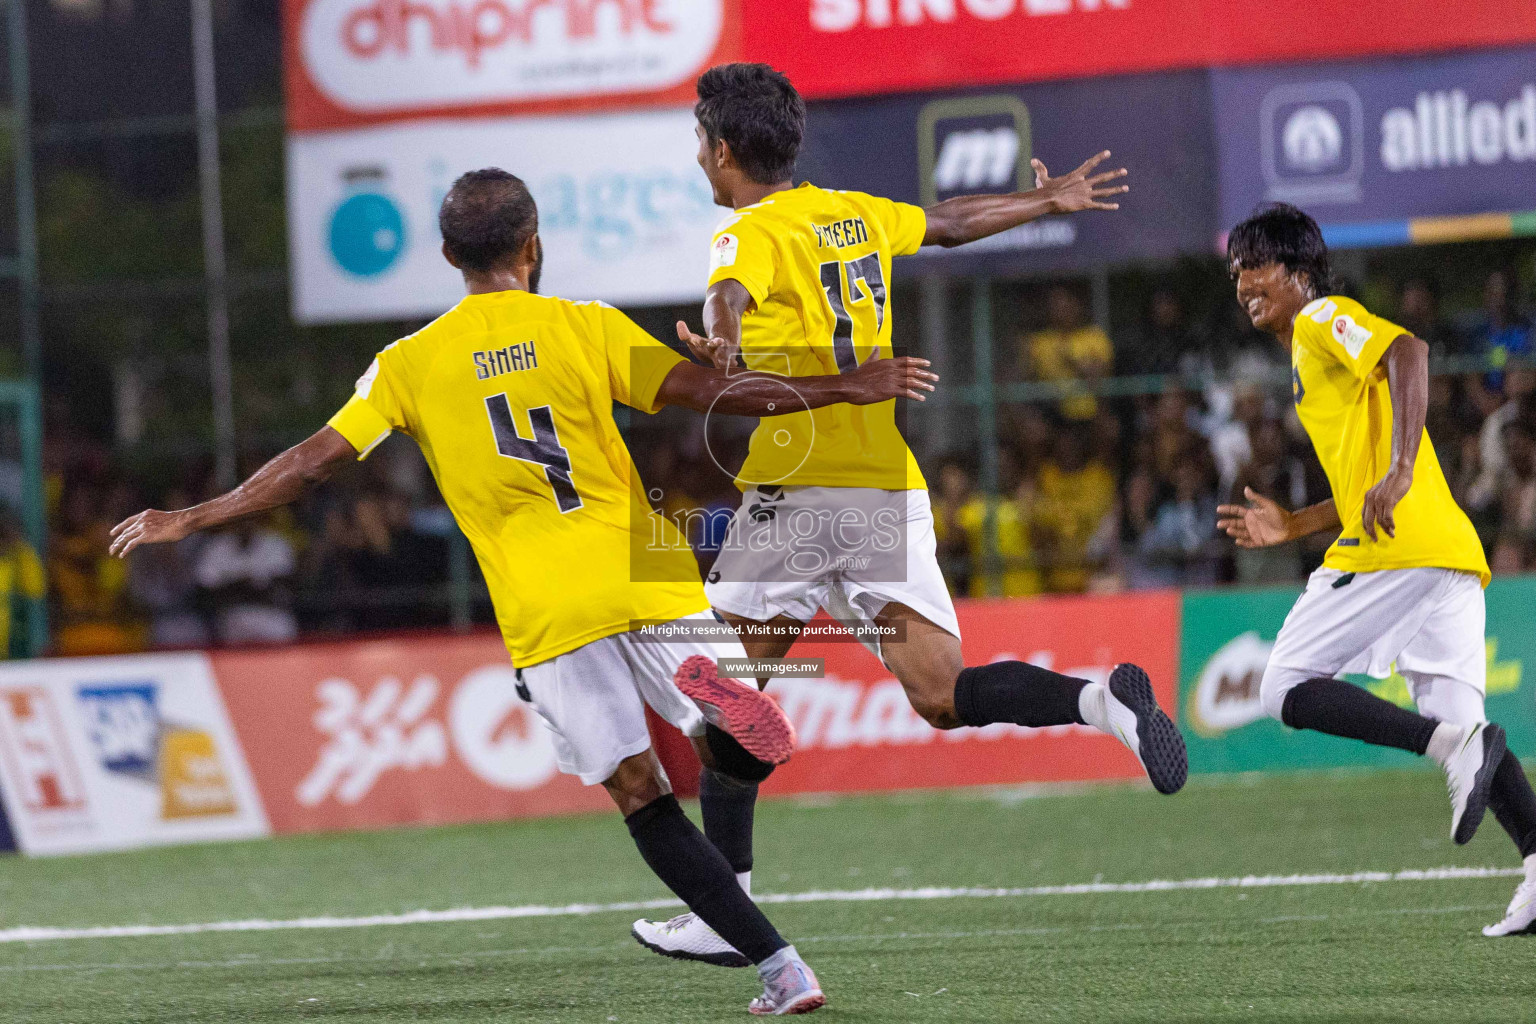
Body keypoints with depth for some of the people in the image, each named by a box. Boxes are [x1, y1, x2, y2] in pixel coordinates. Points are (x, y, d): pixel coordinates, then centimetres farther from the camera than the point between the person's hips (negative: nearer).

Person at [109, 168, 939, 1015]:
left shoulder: (409, 364, 7)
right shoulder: (584, 326, 4)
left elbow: (312, 462, 4)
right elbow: (709, 391, -4)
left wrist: (191, 521, 14)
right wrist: (845, 388, 2)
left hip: (545, 618, 0)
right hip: (644, 580, 0)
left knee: (643, 800, 4)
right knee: (738, 753, 12)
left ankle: (780, 968, -10)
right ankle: (717, 694, -26)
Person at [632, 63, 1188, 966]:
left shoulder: (752, 235, -3)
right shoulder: (856, 214, 16)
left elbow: (729, 295, -27)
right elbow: (954, 223, 33)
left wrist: (721, 349, -49)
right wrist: (1052, 200, 51)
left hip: (796, 492, -6)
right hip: (892, 488, 6)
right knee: (943, 697, 0)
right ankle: (1104, 700, -24)